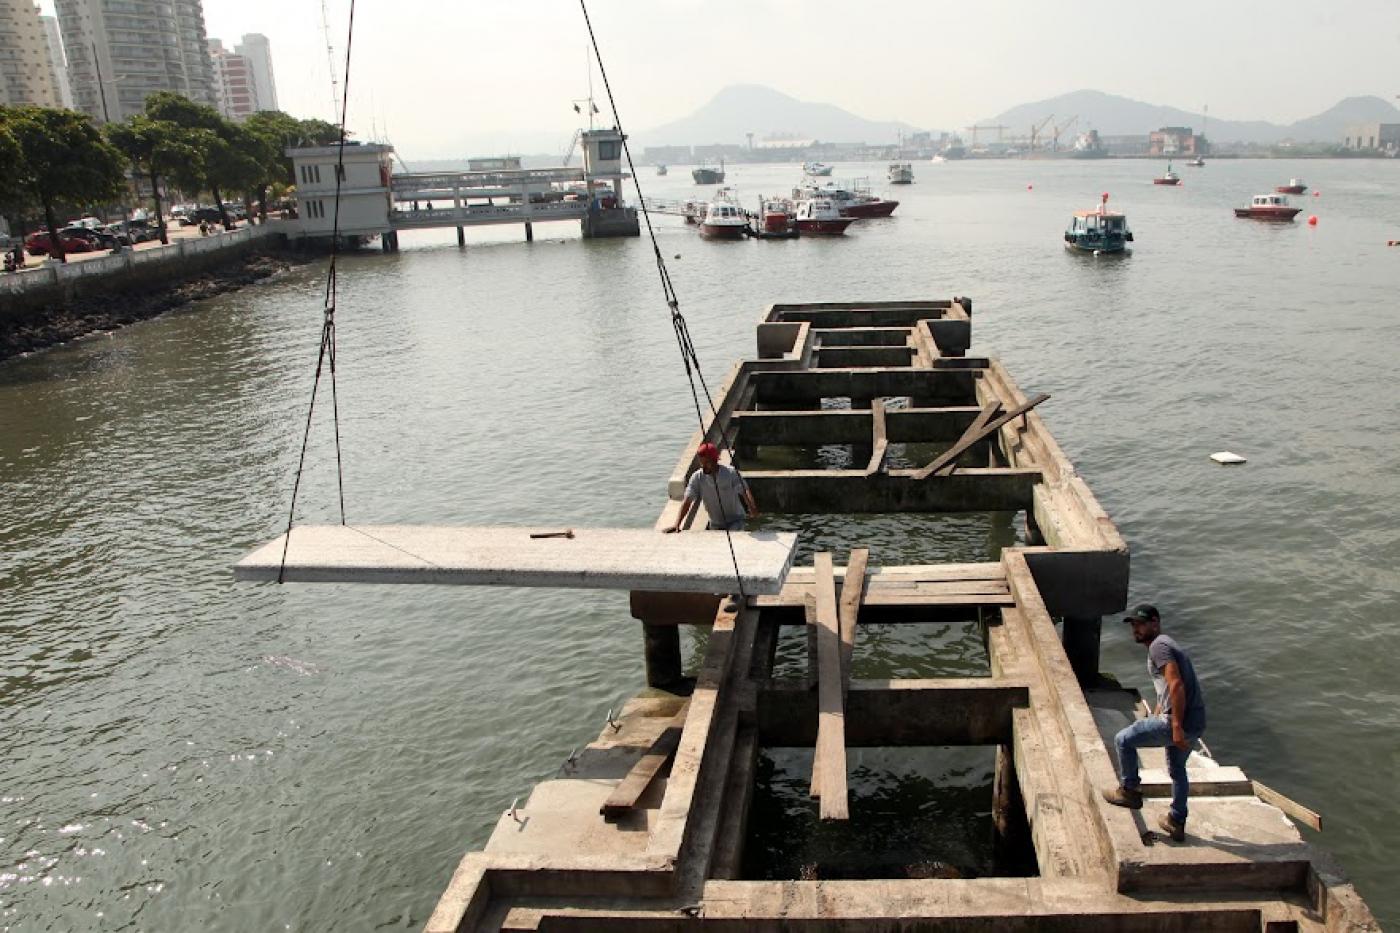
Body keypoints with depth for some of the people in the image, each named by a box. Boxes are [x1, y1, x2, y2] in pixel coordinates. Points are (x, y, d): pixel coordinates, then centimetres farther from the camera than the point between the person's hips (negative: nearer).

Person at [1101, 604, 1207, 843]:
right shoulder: (1167, 644, 21)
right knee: (1177, 770, 27)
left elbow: (1176, 686, -24)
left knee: (1123, 740, 4)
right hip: (1196, 722, 10)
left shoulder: (1159, 646, -12)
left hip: (1181, 722, -10)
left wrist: (1176, 726, -25)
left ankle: (1130, 791, 17)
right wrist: (1154, 718, 34)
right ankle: (1176, 823, 40)